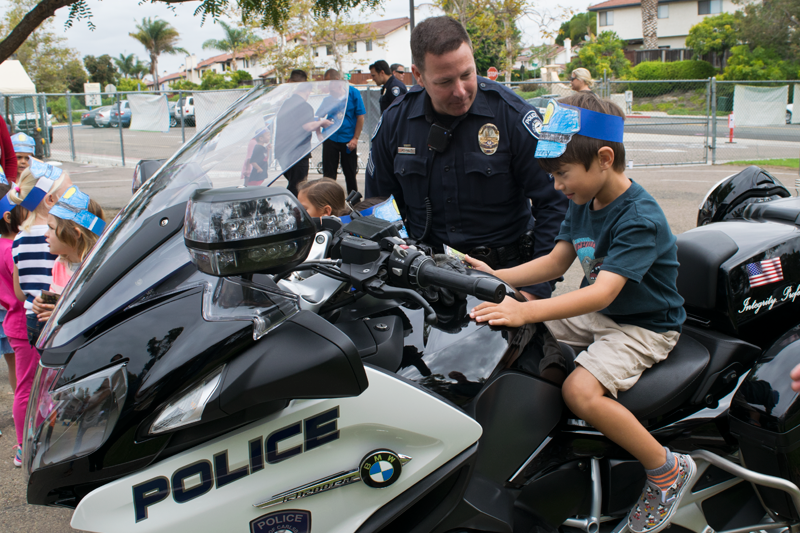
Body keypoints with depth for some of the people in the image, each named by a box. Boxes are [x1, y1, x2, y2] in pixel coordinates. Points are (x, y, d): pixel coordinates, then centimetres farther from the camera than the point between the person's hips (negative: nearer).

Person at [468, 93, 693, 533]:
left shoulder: (640, 219, -26)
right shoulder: (582, 202, 1)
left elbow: (603, 292, -36)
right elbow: (554, 262, 6)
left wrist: (525, 311, -47)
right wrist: (496, 277, -8)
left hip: (644, 326, -8)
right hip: (595, 313, 8)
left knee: (581, 392, -28)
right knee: (517, 333, -4)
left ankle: (667, 470, -9)